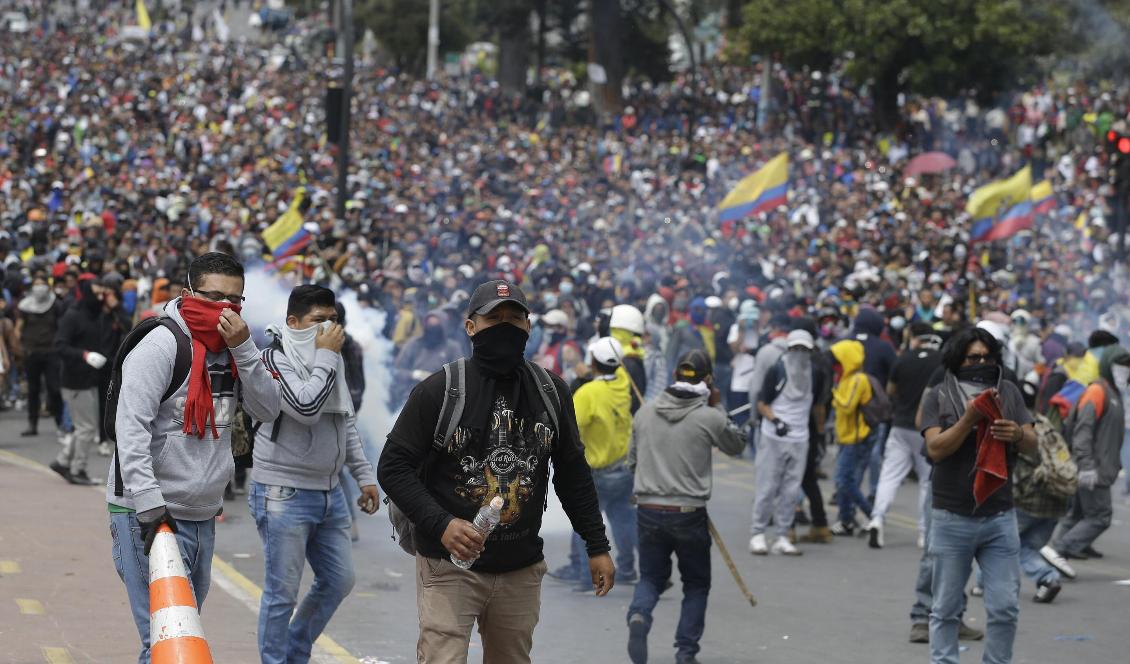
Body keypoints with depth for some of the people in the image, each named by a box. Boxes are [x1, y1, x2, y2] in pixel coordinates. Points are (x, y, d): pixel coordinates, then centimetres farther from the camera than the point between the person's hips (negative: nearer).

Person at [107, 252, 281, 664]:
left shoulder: (231, 349, 11)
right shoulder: (161, 345, -13)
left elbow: (268, 410, 2)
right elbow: (131, 428, -20)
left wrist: (243, 349, -11)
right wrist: (149, 504, -28)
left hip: (203, 517, 8)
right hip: (150, 517, -8)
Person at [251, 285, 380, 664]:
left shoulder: (332, 360, 12)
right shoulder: (275, 359, -12)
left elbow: (346, 423, 21)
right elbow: (306, 408, -28)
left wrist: (364, 475, 17)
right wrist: (326, 356, -18)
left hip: (329, 492, 8)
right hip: (284, 494, -8)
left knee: (338, 582, 13)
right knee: (282, 593, -2)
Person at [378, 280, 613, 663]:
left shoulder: (551, 392, 6)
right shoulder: (439, 390, -7)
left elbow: (573, 473, 15)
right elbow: (393, 467, -6)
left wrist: (597, 546, 11)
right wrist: (440, 524, -19)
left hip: (521, 570, 4)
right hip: (450, 566, -4)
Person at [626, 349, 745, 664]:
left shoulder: (646, 412, 2)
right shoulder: (709, 418, -11)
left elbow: (633, 460, 11)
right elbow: (736, 446, 9)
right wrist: (717, 406, 13)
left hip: (648, 510, 3)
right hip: (689, 514, -3)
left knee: (650, 577, 16)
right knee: (696, 583, 15)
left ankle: (639, 615, -16)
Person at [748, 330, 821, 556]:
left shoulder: (814, 374, 8)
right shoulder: (777, 372, -5)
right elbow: (762, 403, -4)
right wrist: (775, 420, -20)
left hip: (799, 440, 4)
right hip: (773, 438, -4)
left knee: (791, 491, 3)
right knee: (767, 488, -4)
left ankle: (782, 537, 8)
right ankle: (757, 534, 4)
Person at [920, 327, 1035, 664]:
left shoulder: (1008, 393, 6)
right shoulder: (938, 397, 0)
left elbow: (1033, 443, 3)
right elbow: (935, 448, -11)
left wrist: (1018, 434, -20)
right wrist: (969, 418, -23)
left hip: (1000, 518, 2)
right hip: (952, 519, -2)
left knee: (1005, 607, 2)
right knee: (947, 609, 6)